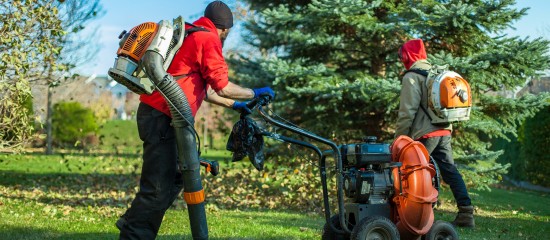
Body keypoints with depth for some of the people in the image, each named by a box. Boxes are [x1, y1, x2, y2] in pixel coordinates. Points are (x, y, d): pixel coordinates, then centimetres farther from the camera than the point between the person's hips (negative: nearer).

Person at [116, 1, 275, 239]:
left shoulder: (191, 36, 20)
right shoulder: (208, 39, -9)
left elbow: (203, 89, 27)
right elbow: (223, 87, -12)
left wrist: (233, 105, 32)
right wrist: (255, 93, 2)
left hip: (154, 114, 10)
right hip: (161, 119, -10)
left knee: (176, 177, 20)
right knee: (158, 188, -9)